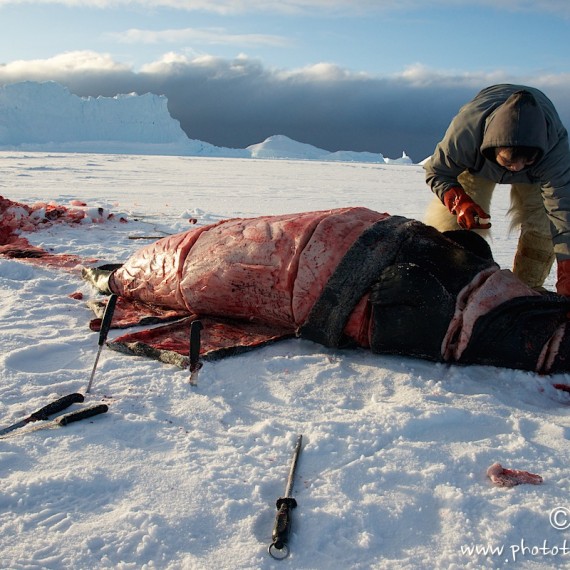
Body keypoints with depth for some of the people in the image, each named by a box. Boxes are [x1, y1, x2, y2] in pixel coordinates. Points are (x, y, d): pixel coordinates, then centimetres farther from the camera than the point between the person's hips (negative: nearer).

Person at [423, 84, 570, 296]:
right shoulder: (465, 130, -44)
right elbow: (436, 172, -24)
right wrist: (459, 201, -44)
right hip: (476, 161, 0)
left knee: (544, 224, -17)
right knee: (449, 220, -13)